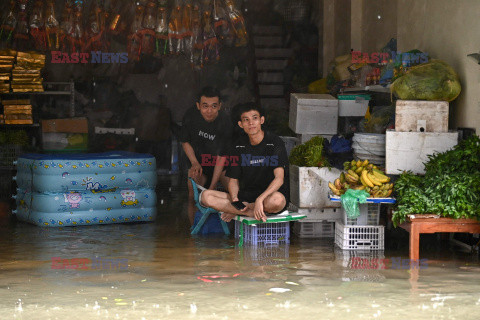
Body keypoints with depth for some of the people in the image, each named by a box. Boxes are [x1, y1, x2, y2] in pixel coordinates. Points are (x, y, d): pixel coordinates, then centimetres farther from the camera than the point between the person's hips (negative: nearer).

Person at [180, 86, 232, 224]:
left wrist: (212, 187, -26)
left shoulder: (225, 122, -25)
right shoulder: (191, 116, -18)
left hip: (220, 165, -1)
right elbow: (185, 141, -1)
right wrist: (195, 163, -15)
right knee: (193, 197, -14)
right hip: (198, 163, 1)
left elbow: (222, 157, -24)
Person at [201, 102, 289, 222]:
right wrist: (234, 199, -16)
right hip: (246, 196, 4)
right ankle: (251, 212, -21)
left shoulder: (275, 142, -9)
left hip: (269, 195, -4)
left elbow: (279, 178, -19)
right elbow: (233, 179, 7)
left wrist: (260, 199, -33)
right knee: (206, 196, -16)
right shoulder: (239, 146, 6)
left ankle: (235, 212, -17)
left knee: (276, 200, -42)